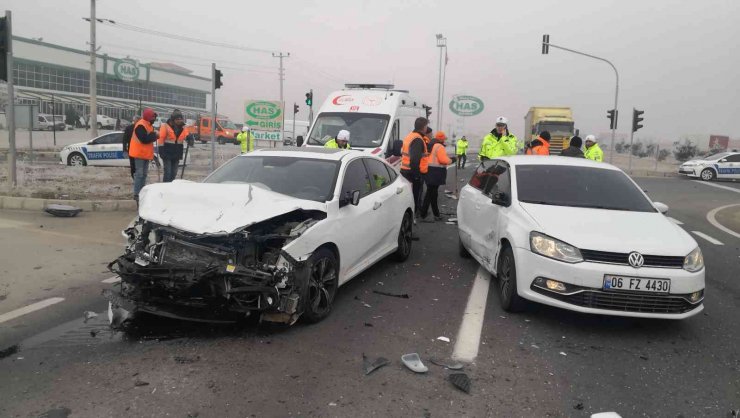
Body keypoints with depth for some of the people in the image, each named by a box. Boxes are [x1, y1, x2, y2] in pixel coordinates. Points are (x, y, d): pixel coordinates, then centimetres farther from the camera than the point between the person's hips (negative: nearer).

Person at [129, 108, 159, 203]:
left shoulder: (148, 125, 15)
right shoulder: (141, 125, -18)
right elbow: (144, 139, -26)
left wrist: (154, 136, -1)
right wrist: (154, 136, -14)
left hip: (146, 153, 10)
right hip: (139, 153, -10)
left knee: (144, 174, 14)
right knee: (139, 173, -9)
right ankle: (136, 194, -6)